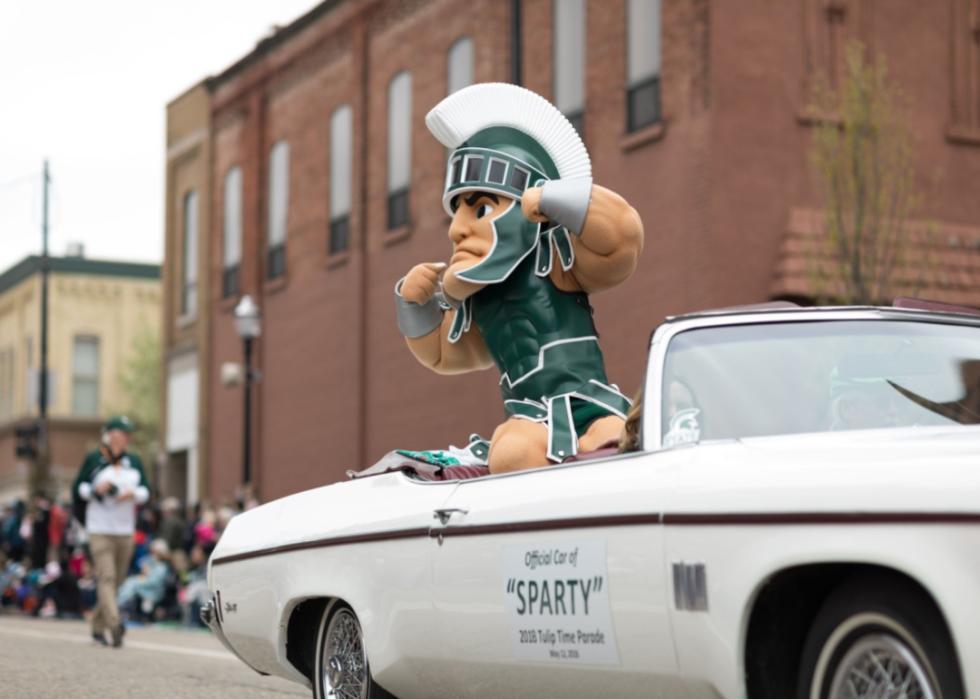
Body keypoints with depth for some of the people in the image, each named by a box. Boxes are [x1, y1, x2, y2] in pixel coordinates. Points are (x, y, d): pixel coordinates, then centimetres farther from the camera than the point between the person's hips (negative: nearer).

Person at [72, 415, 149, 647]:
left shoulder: (134, 461, 13)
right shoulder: (93, 458, 1)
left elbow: (145, 490, 12)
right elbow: (78, 487, 4)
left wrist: (133, 493, -9)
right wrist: (95, 490, -15)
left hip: (126, 530, 5)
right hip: (100, 529, -5)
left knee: (116, 580, 7)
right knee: (106, 577, -15)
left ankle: (98, 627, 19)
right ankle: (114, 624, -26)